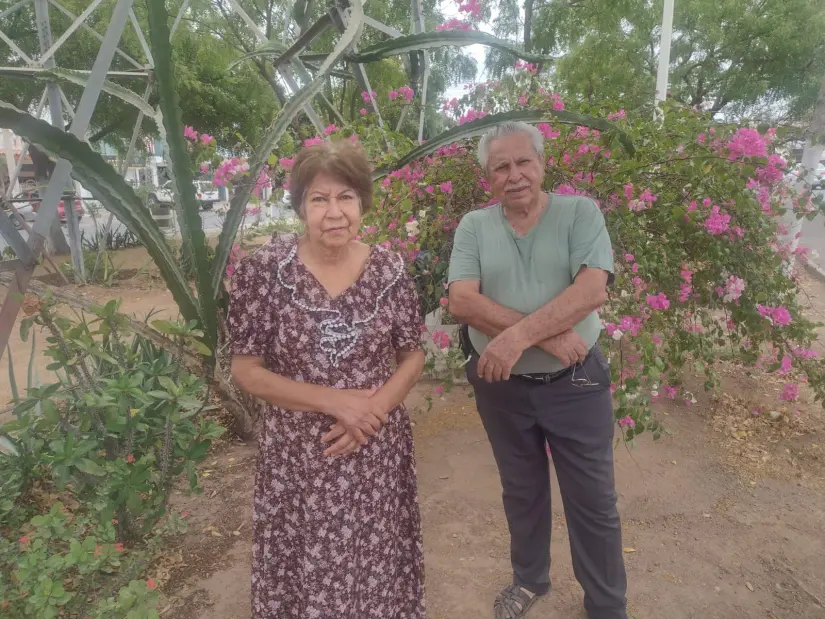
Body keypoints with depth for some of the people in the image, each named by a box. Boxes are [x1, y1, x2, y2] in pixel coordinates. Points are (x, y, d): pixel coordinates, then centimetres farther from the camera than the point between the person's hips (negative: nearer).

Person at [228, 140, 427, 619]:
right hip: (298, 457, -1)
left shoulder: (390, 269, -6)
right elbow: (245, 370, -9)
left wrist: (373, 410, -15)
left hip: (379, 452, 2)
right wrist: (334, 402, -18)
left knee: (377, 568, 20)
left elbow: (413, 356, 2)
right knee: (306, 572, 18)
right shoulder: (265, 269, -12)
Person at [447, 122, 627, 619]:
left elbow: (592, 289, -20)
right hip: (502, 387, 2)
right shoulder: (473, 227, -2)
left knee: (594, 502, 13)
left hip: (575, 385, -1)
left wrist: (518, 336, -28)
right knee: (521, 493, 21)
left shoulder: (581, 213, -6)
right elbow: (462, 302, -15)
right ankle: (530, 579, 46)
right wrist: (549, 335, -22)